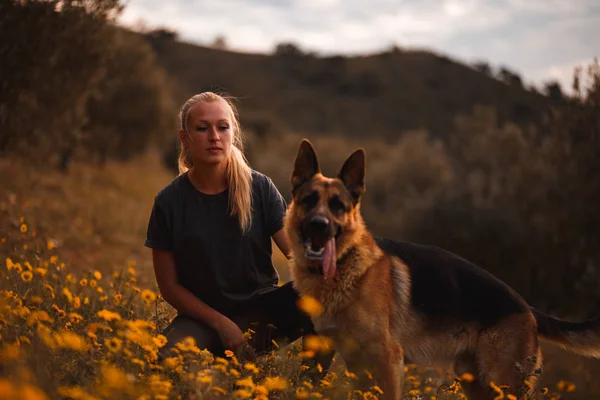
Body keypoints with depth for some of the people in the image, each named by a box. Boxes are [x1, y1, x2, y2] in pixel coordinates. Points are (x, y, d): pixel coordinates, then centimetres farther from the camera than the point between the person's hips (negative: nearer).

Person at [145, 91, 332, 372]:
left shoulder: (260, 188, -4)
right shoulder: (169, 202, -6)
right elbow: (169, 286, -2)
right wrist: (221, 323, -15)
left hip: (261, 307, 2)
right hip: (202, 315, -2)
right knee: (171, 360, -36)